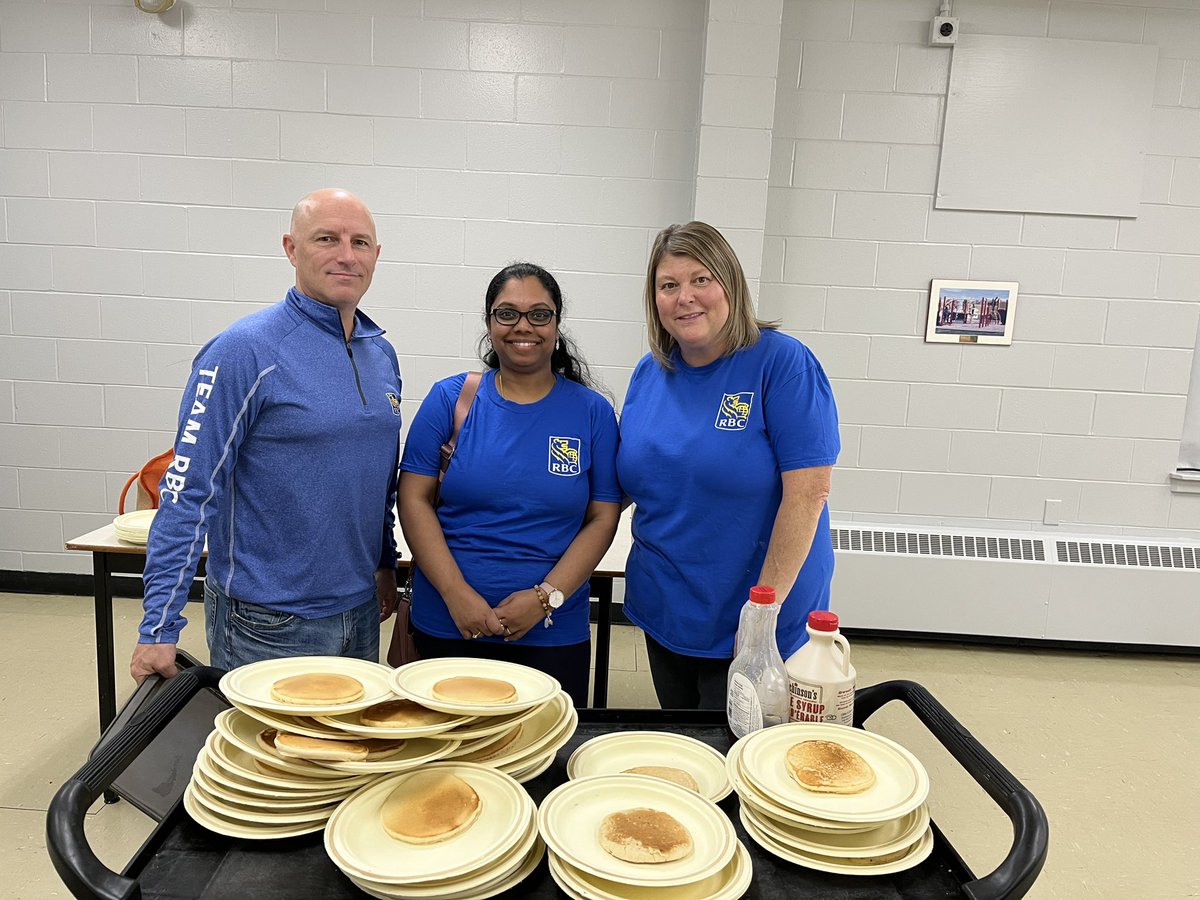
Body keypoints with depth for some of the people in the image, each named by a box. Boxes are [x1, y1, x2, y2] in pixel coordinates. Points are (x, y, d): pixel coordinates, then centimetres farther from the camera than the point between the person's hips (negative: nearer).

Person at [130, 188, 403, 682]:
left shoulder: (382, 353, 5)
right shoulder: (245, 350, -15)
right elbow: (189, 492, -16)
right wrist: (159, 630, -17)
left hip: (360, 609, 7)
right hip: (269, 625, -6)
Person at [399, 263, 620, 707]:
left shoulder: (592, 412, 1)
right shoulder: (450, 399, 1)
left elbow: (603, 518, 0)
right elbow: (415, 499, -2)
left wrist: (546, 597, -12)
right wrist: (457, 594, -12)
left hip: (553, 633, 0)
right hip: (448, 627, 0)